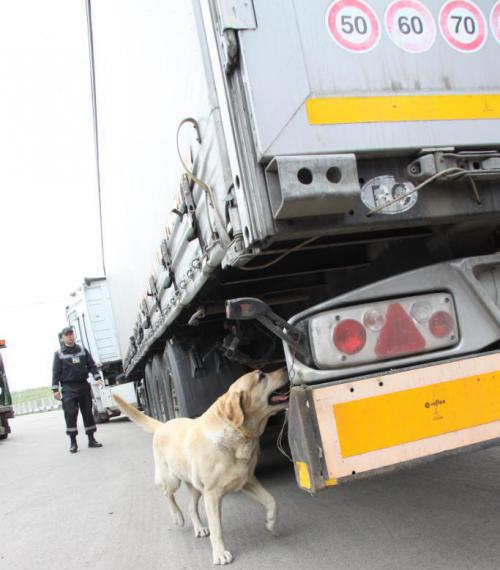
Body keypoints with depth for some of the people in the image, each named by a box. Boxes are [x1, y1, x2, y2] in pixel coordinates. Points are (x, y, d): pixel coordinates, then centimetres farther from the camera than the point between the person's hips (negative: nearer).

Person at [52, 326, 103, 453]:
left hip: (83, 385, 3)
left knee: (88, 412, 5)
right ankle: (73, 442, -2)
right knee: (70, 413, -10)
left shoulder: (82, 350, 9)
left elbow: (91, 365, 8)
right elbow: (56, 372, -1)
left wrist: (97, 378, -5)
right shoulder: (59, 354, 1)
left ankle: (91, 439, 13)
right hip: (68, 388, -3)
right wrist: (55, 389, -7)